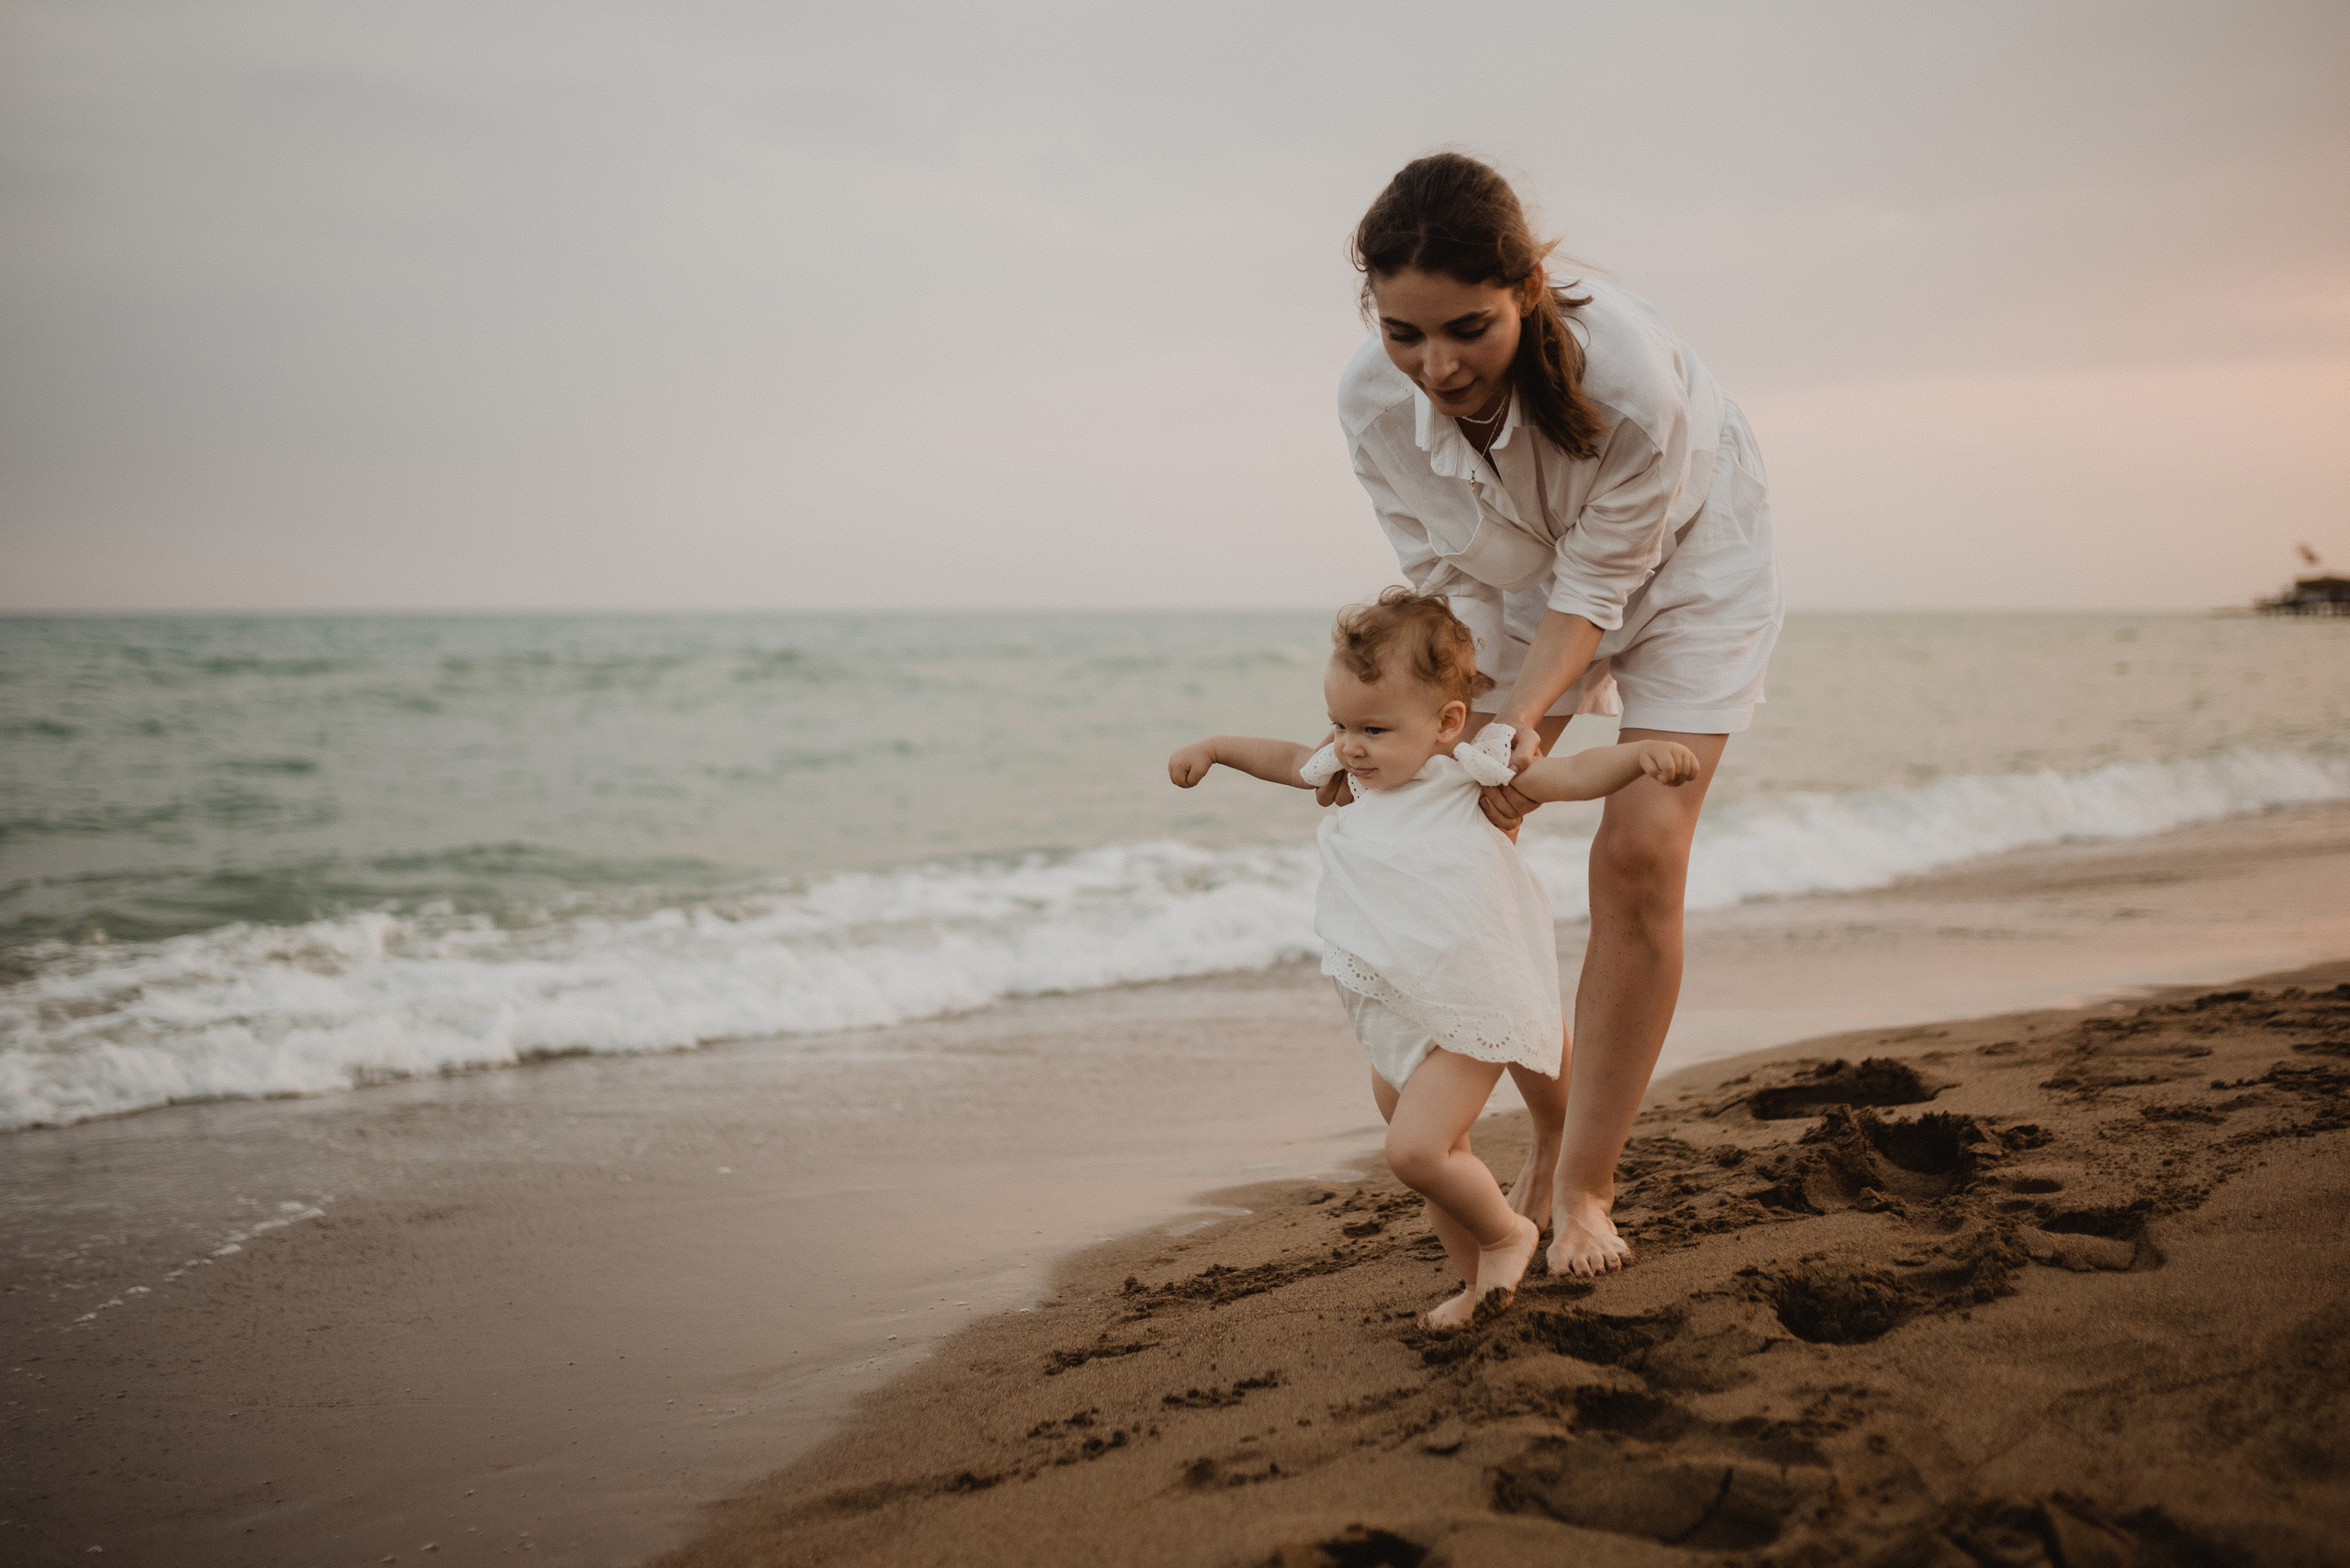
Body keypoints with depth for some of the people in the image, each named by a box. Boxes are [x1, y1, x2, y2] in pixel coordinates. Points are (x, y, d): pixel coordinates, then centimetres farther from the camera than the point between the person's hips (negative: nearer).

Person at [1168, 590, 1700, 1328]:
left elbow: (1574, 776, -18)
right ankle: (1477, 1280, 31)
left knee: (1416, 1149, -17)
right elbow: (1291, 760, 23)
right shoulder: (1356, 776, 3)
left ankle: (1506, 1233, 11)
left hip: (1467, 1011, -8)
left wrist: (1639, 753, -35)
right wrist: (1215, 747, 25)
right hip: (1395, 1016, 8)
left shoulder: (1470, 772, -14)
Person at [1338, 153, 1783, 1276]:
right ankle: (1554, 1131, 20)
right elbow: (1449, 584, -15)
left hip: (1684, 566, -4)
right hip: (1524, 587, 4)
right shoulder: (1374, 402, -29)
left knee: (1639, 856, -15)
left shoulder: (1630, 374, -41)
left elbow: (1597, 583, -28)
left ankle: (1585, 1185, -1)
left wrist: (1520, 721, -40)